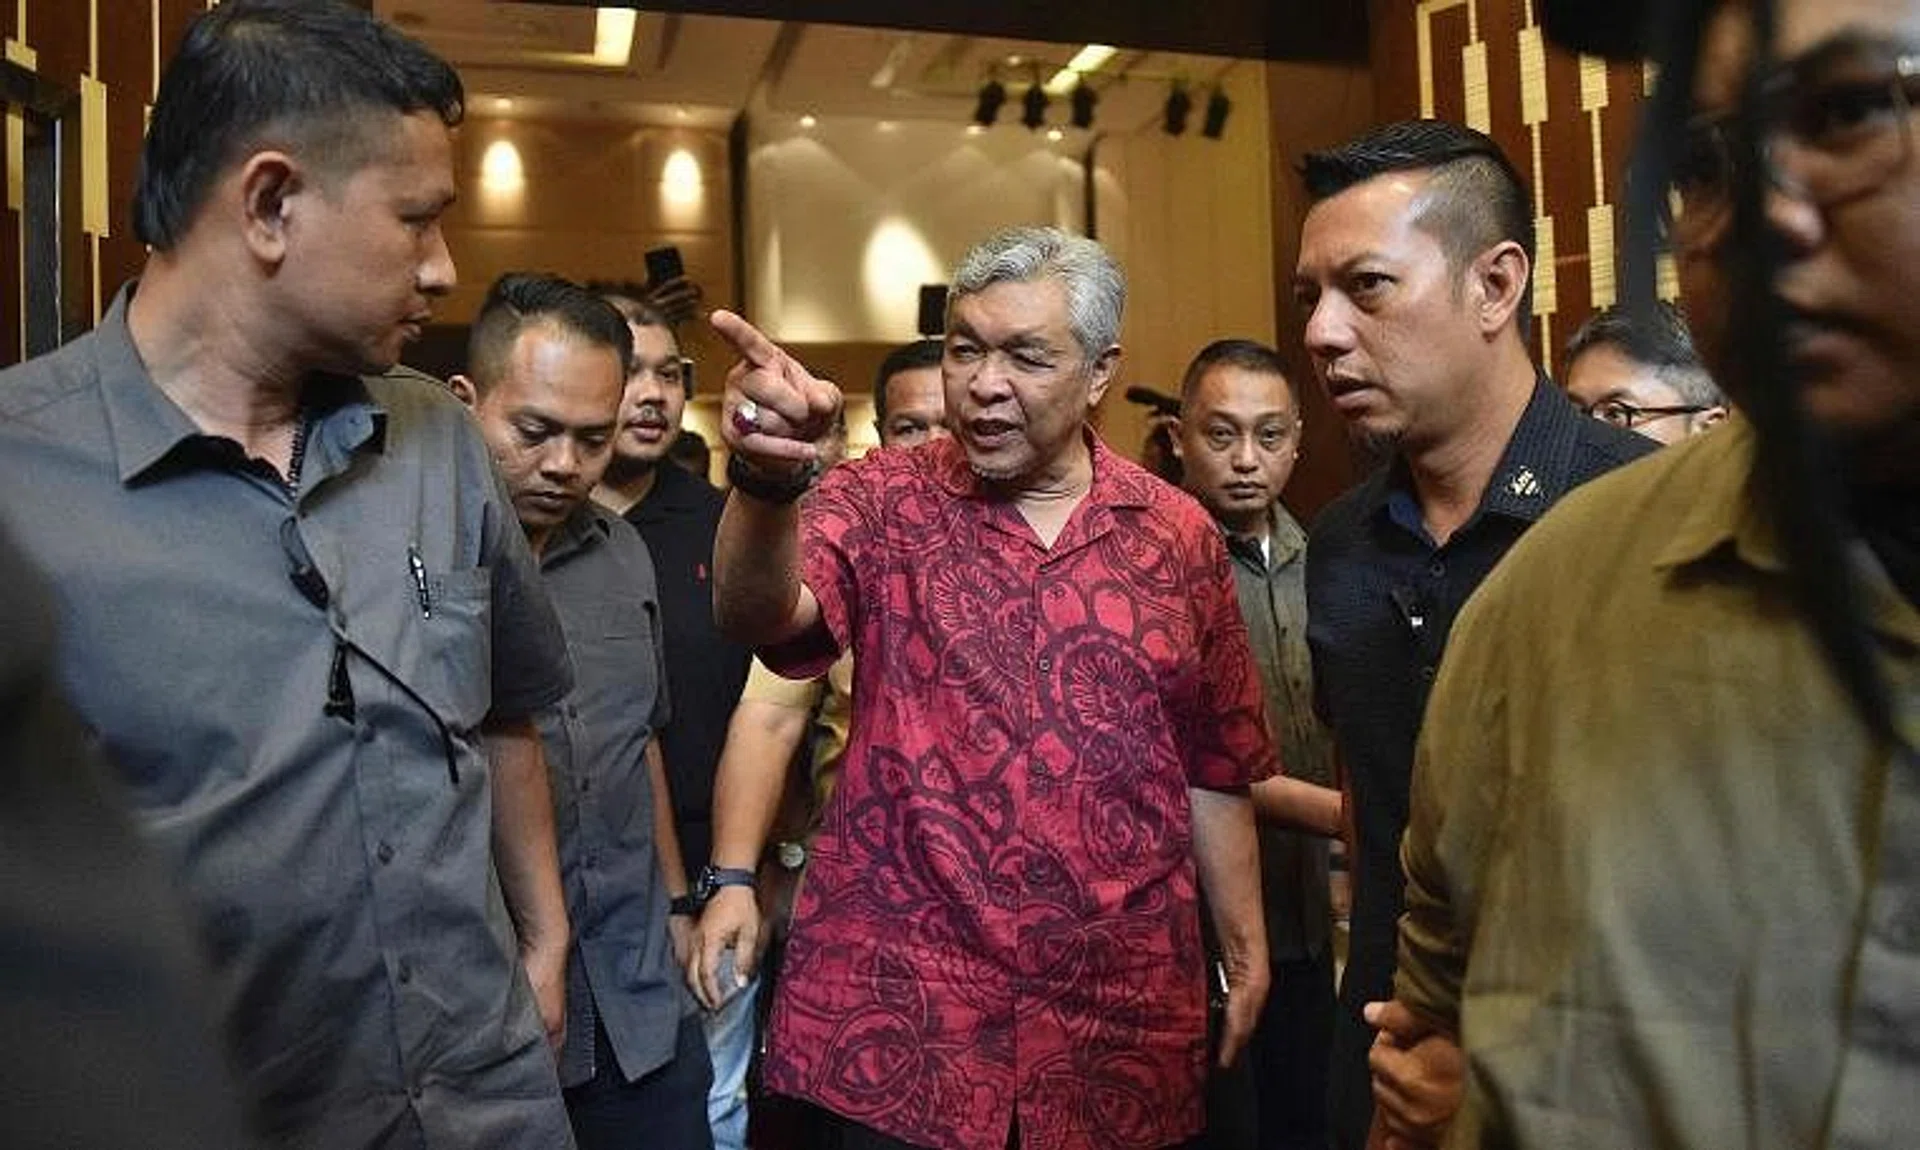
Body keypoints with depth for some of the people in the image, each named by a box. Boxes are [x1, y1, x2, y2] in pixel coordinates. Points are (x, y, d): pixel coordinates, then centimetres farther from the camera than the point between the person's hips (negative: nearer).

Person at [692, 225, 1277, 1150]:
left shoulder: (1181, 537, 3)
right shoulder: (884, 503, -2)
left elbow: (1214, 771, 10)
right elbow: (760, 615, -22)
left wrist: (1246, 949, 14)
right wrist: (767, 479, -41)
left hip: (1120, 1014, 2)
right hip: (896, 1008, -1)